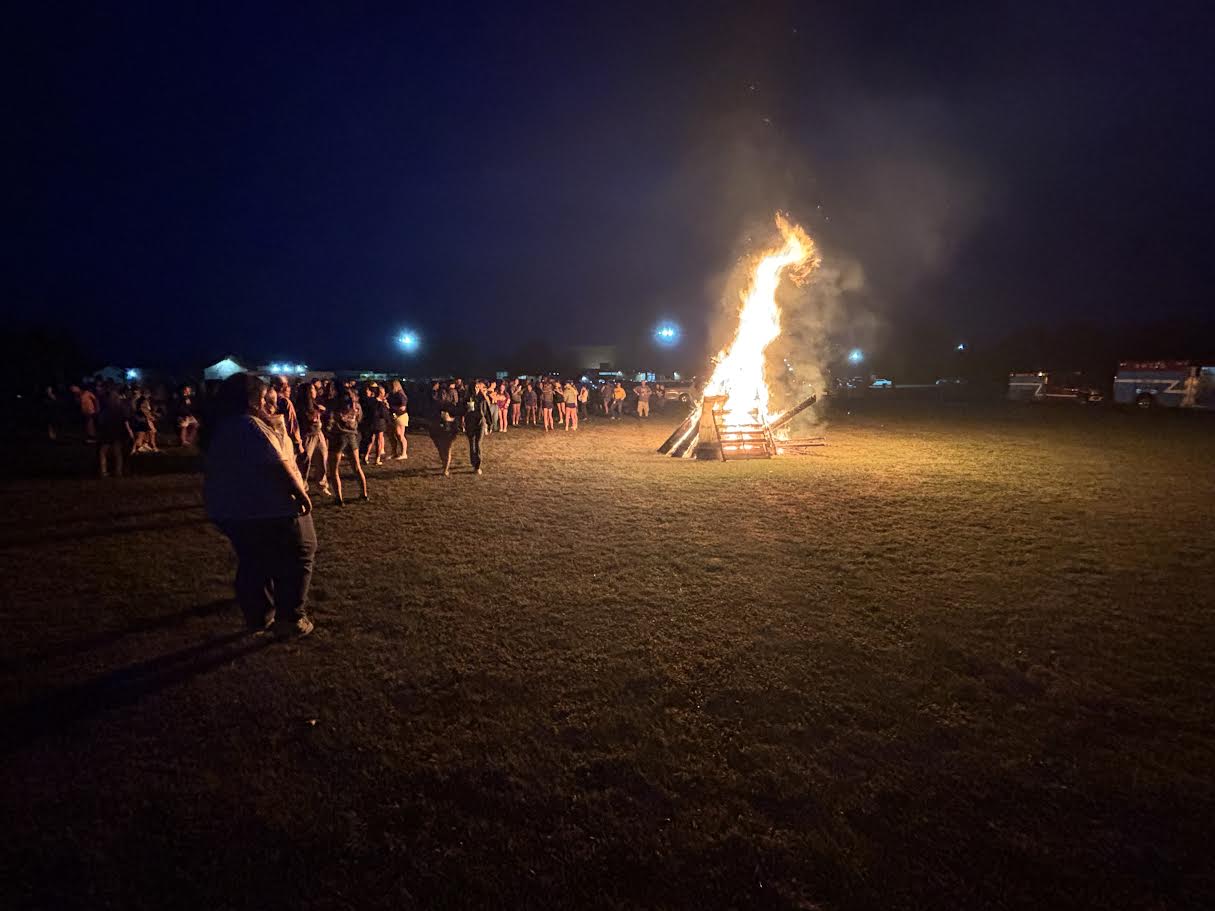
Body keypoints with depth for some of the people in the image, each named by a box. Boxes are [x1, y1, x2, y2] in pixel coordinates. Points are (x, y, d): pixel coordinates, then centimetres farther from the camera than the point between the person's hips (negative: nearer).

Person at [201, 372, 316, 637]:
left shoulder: (218, 427, 10)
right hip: (267, 510, -9)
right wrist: (301, 494, -19)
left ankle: (258, 618, 29)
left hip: (230, 510, 9)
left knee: (253, 564, 20)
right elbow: (277, 466, -26)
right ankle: (291, 619, 10)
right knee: (297, 558, 7)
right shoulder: (250, 426, -21)